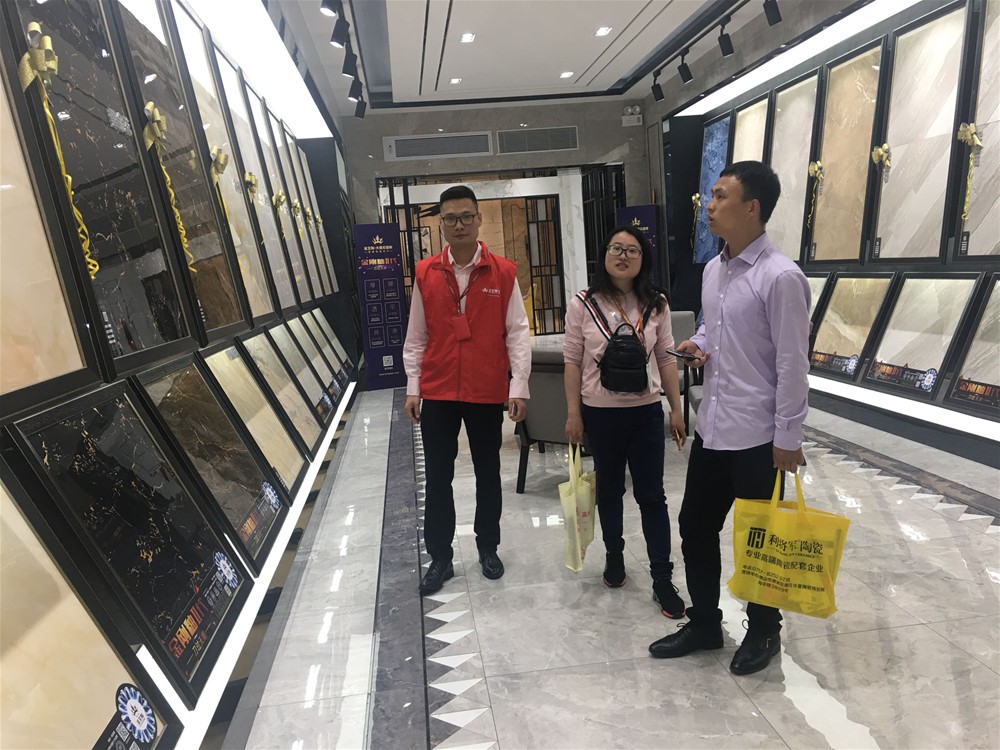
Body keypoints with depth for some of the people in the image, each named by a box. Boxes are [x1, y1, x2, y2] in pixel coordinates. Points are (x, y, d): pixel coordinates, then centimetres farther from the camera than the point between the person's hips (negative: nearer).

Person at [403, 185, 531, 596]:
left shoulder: (503, 272, -4)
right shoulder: (425, 274, 1)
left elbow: (517, 333, -4)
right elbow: (416, 337, 5)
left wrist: (519, 388, -10)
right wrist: (412, 388, 2)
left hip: (487, 393, -1)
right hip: (437, 394, 1)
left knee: (488, 473, 14)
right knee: (437, 478, 9)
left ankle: (488, 548, 33)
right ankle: (440, 557, 24)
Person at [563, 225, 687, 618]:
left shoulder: (656, 305, 0)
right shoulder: (583, 305, -6)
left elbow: (666, 358, 5)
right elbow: (573, 362, -4)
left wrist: (676, 408, 3)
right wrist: (573, 414, -5)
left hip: (645, 411, 1)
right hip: (601, 412, -1)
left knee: (652, 496, 5)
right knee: (609, 490, 16)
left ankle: (662, 579, 16)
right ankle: (614, 557, 37)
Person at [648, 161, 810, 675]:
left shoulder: (780, 277, -17)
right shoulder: (712, 270, 7)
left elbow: (793, 364, -16)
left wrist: (787, 439, -14)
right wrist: (698, 343, -1)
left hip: (757, 435, -7)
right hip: (711, 426, 8)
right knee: (695, 527, 16)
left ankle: (763, 632, 35)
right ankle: (703, 623, 36)